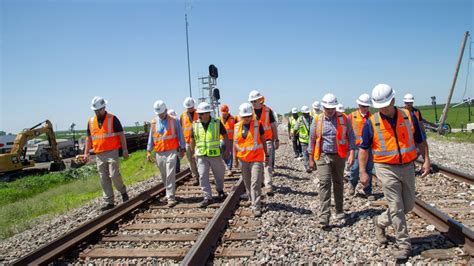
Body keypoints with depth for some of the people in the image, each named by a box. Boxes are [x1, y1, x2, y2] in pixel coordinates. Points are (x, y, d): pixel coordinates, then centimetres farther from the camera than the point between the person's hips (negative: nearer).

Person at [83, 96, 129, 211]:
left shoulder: (112, 119, -2)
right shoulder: (91, 121, 12)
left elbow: (121, 135, -4)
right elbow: (89, 138, 18)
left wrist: (124, 150, -10)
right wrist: (86, 153, 12)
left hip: (112, 152, -5)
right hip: (99, 155, 5)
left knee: (114, 175, -13)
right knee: (104, 179, 6)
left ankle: (123, 191, 15)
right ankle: (109, 202, 13)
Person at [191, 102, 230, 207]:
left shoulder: (217, 123, -6)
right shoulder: (195, 124, 0)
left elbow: (225, 135, 4)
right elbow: (192, 140, 11)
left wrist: (227, 149, 2)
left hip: (215, 154, -1)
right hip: (201, 155, 1)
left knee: (219, 174, 13)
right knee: (203, 176, -5)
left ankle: (220, 190, 40)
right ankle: (207, 197, 5)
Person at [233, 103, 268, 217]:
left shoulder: (257, 125, -4)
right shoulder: (237, 126, 5)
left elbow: (263, 140, 4)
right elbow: (235, 143, 11)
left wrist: (266, 155, 7)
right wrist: (235, 158, 9)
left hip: (256, 158, -4)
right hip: (243, 159, 4)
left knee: (255, 183, -9)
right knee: (247, 182, 15)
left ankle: (256, 207, -7)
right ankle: (252, 200, 35)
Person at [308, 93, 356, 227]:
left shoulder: (344, 119, 0)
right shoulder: (317, 120, 0)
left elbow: (351, 137, 2)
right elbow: (312, 140, 7)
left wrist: (351, 153, -9)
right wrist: (311, 159, 8)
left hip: (339, 156, 1)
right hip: (323, 156, -1)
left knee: (338, 183, 14)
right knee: (324, 184, -12)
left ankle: (339, 210, 30)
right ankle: (324, 215, -12)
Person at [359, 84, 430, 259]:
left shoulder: (409, 117, 0)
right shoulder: (371, 123, -7)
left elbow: (420, 141, 11)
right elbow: (364, 149, -1)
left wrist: (426, 160, 2)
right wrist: (363, 172, -5)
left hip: (407, 167, 4)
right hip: (386, 169, -4)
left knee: (408, 205, 13)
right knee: (396, 207, -2)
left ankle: (380, 221, 35)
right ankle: (404, 245, 12)